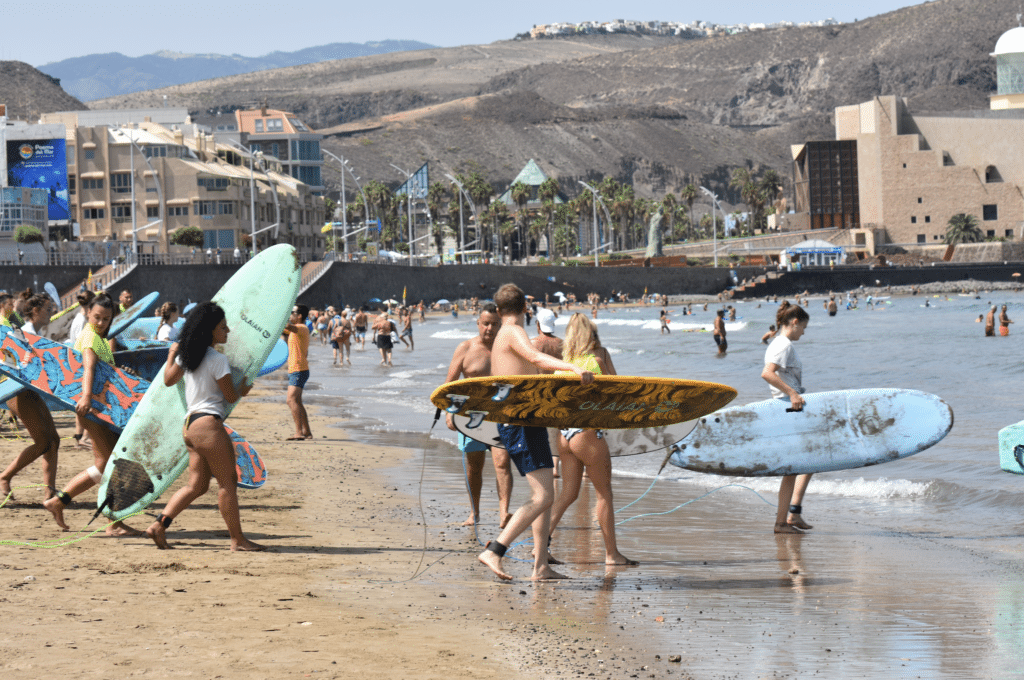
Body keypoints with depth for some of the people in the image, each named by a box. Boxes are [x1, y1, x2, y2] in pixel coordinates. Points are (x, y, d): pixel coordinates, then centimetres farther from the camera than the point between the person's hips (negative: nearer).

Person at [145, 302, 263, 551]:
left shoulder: (186, 355, 12)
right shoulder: (217, 359, -12)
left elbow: (168, 380, 26)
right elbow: (230, 396, -7)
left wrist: (171, 355, 43)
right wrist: (242, 389, 16)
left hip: (189, 424, 9)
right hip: (208, 423, -9)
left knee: (197, 485, 12)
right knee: (228, 482, -2)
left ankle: (159, 525, 3)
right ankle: (238, 539, 2)